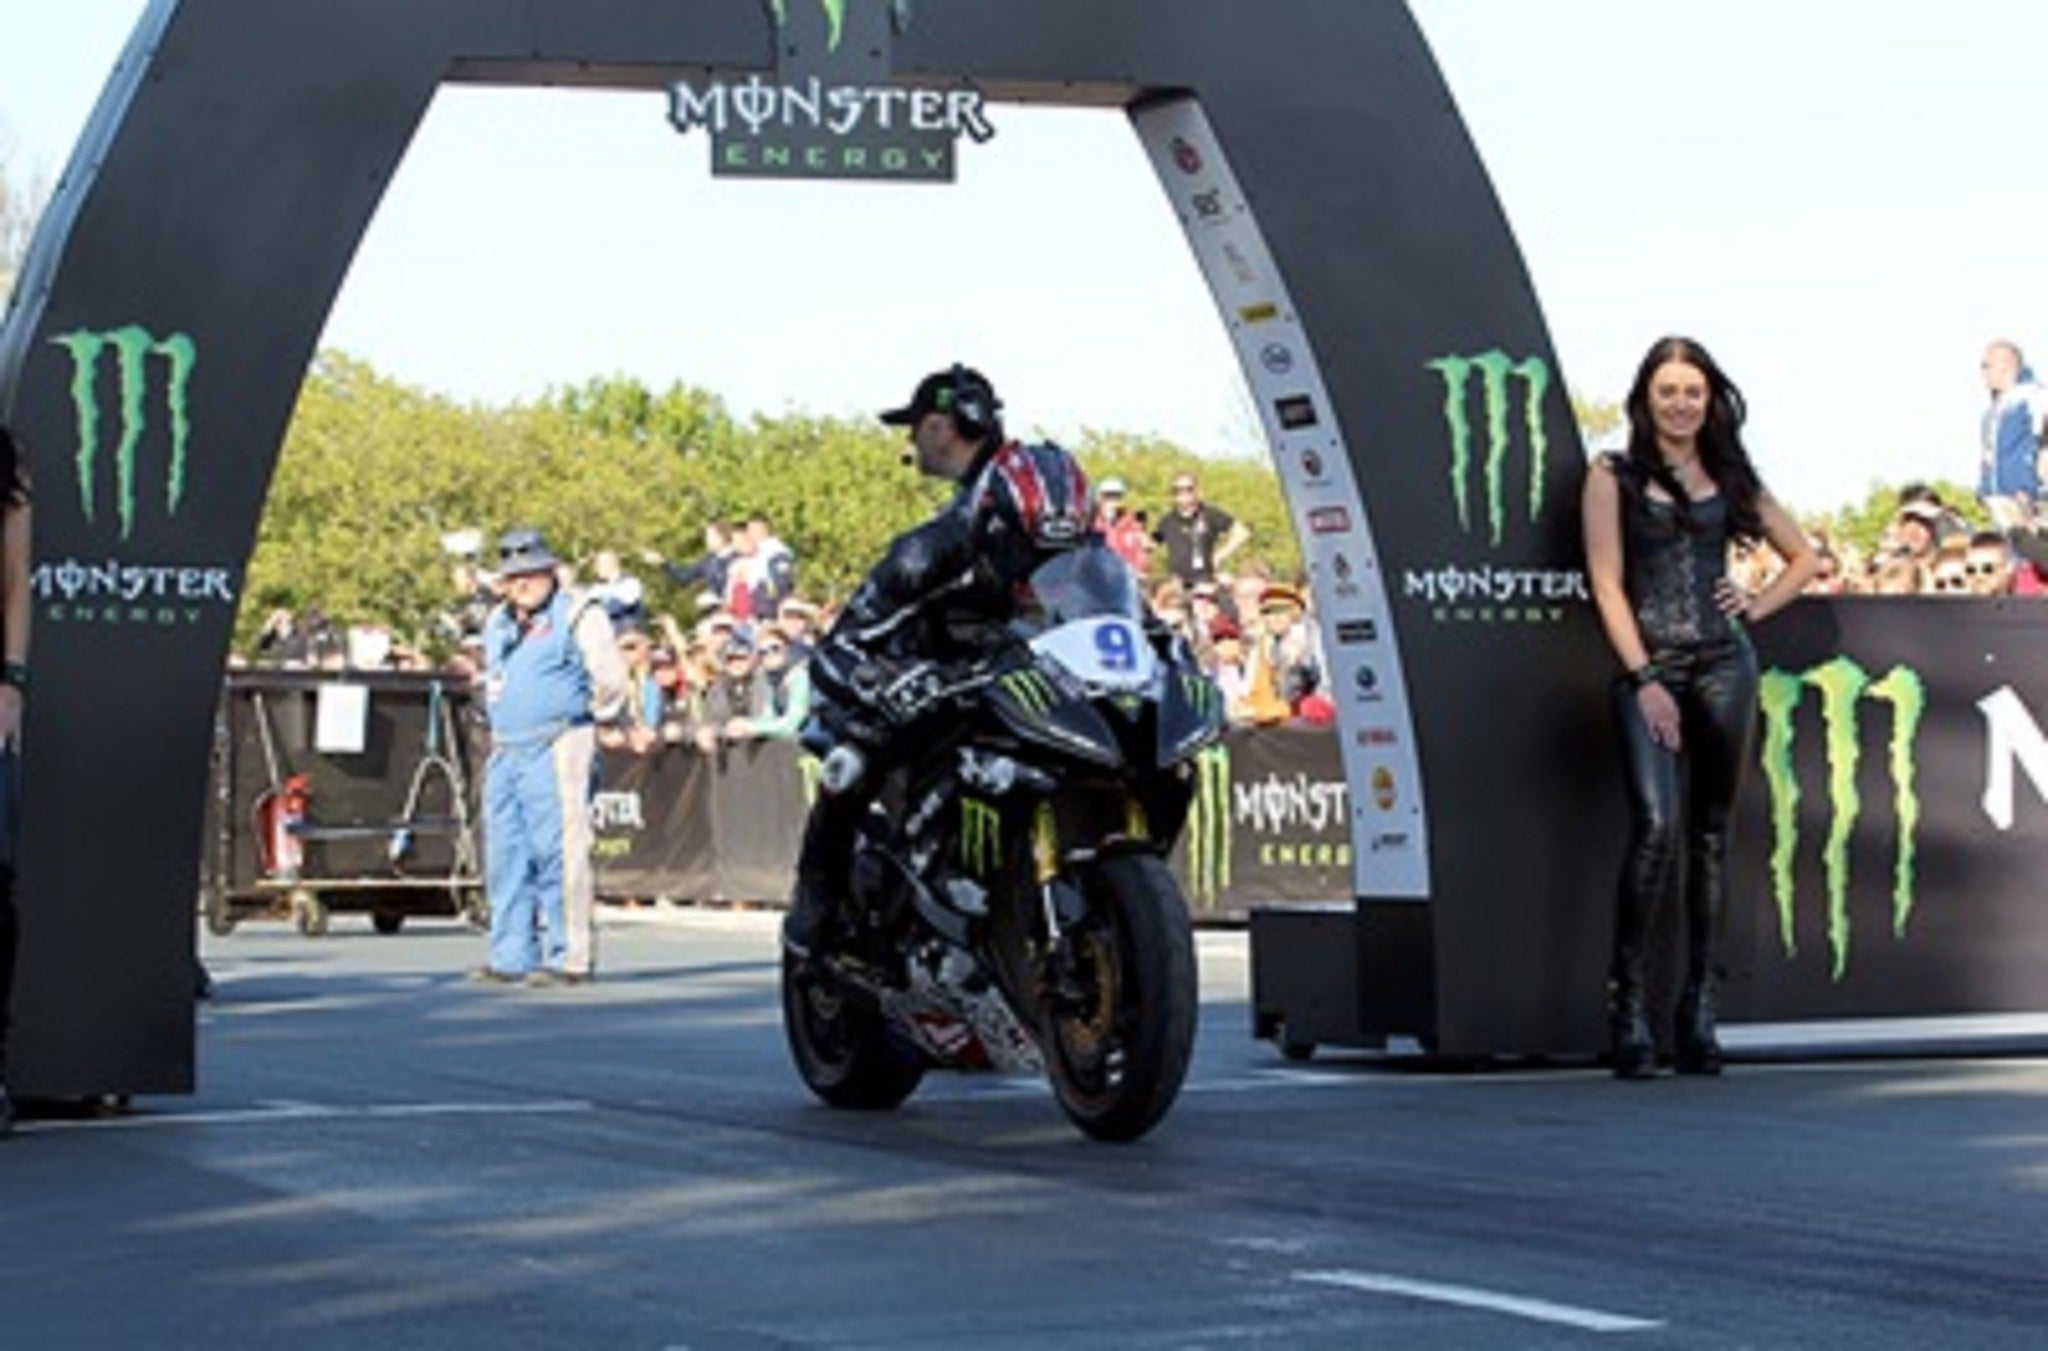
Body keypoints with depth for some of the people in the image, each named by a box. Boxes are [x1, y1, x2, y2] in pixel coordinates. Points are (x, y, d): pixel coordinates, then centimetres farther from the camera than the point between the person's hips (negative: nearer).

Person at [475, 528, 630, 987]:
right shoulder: (498, 623, 20)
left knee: (558, 853, -10)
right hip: (506, 752, 8)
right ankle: (512, 956, 12)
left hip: (556, 751, -8)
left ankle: (568, 957, -8)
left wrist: (590, 716, 4)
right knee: (505, 857, 7)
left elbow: (611, 681, -6)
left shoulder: (579, 616, -3)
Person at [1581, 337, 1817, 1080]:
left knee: (1710, 833, 5)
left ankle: (1699, 1005, 10)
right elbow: (1607, 582, -2)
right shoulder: (1613, 477, 5)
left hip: (1723, 663, 3)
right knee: (1657, 826, -18)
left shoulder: (1729, 476, 14)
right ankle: (1626, 995, -10)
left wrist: (1758, 604, 6)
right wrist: (1644, 678, -11)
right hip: (1649, 663, -3)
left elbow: (1802, 557, 24)